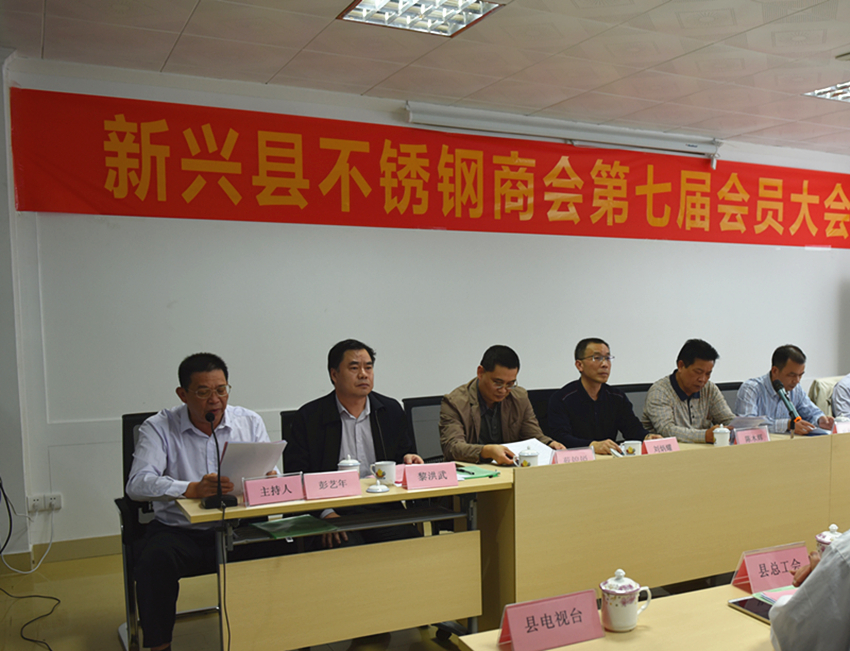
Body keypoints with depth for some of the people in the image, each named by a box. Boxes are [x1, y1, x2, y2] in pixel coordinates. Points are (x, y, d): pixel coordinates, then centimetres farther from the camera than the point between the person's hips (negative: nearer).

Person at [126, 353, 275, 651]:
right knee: (155, 558, -32)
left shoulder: (250, 422, 6)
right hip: (178, 531, -1)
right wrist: (192, 489, -34)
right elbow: (137, 484, -17)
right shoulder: (159, 427, -2)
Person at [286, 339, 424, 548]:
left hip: (383, 509, 4)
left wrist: (408, 460, -3)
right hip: (335, 510, -3)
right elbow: (296, 475, 0)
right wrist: (325, 513, -15)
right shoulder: (309, 416, 4)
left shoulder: (391, 410, 14)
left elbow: (405, 455, 23)